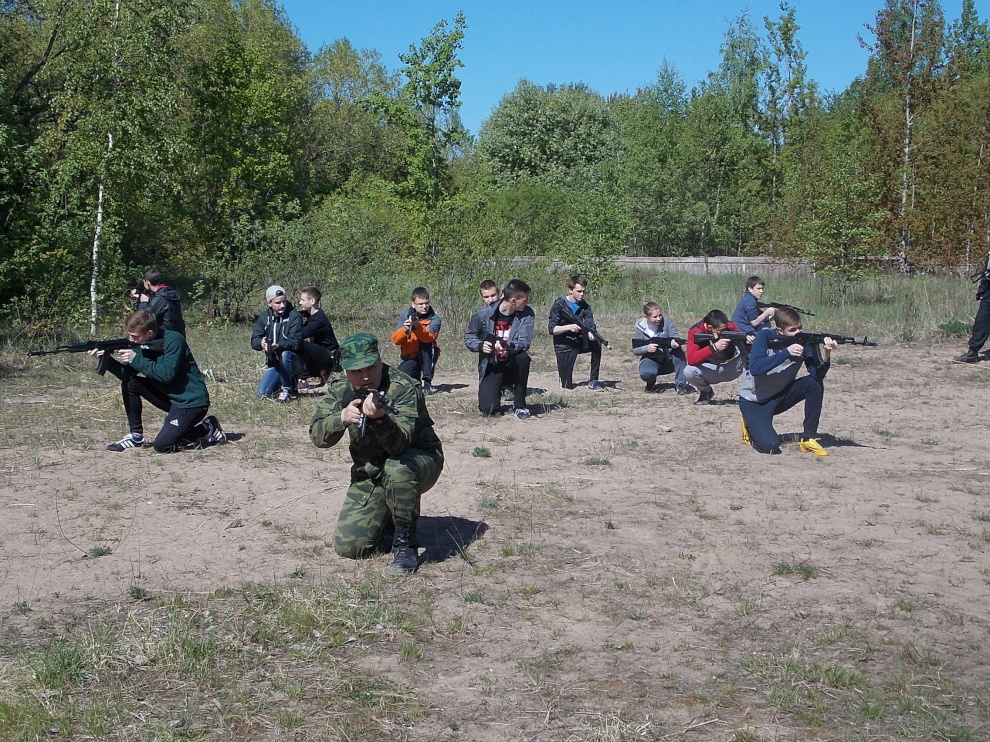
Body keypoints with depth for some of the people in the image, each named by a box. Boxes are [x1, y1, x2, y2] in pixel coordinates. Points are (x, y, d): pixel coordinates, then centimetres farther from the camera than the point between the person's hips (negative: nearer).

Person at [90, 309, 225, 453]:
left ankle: (207, 429, 3)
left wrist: (136, 359, -25)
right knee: (129, 384, -4)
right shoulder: (143, 344, 3)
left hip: (191, 402, -8)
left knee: (162, 445, -18)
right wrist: (106, 358, -18)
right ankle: (136, 435, 8)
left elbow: (167, 375, -28)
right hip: (169, 396, 8)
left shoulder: (173, 340, -20)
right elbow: (126, 373, -3)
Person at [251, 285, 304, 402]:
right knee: (263, 393, -9)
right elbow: (254, 341, -2)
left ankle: (287, 390, -18)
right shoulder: (264, 317, 3)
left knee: (285, 354, -37)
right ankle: (290, 382, 19)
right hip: (274, 363, 5)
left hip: (294, 361, -5)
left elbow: (295, 343, -23)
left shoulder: (294, 316, -13)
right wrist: (261, 343, -27)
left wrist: (278, 346, -41)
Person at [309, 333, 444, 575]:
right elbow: (317, 435, -15)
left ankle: (405, 543, -20)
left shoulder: (403, 388, -25)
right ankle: (388, 518, 23)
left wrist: (380, 419, -56)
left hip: (419, 460, -5)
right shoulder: (340, 390, -7)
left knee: (397, 469, -41)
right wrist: (342, 418, -36)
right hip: (369, 472, 5)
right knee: (348, 546, -9)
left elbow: (399, 446, -36)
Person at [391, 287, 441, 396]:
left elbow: (429, 337, -31)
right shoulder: (405, 315, -4)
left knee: (426, 342, -33)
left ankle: (427, 382, -26)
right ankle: (416, 375, 15)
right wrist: (405, 330, -34)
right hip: (410, 357, 2)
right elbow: (395, 340, -14)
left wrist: (417, 326, -47)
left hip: (427, 355, -2)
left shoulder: (434, 319, -11)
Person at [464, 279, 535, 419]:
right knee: (487, 409, -18)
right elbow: (468, 337, -2)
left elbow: (525, 342, -22)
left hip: (513, 364, 1)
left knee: (523, 357, -35)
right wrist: (480, 345, -24)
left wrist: (508, 346, -43)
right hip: (491, 366, -1)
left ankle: (520, 405, -15)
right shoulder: (484, 314, -15)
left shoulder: (527, 314, -12)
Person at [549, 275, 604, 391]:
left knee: (597, 343, -28)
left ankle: (593, 380, -15)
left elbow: (590, 324, -12)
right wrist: (569, 327, -32)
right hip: (564, 345, -4)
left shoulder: (584, 306, -1)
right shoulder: (559, 305, -12)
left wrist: (591, 333, -36)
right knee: (567, 385, -9)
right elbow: (551, 329, -16)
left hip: (579, 341, 4)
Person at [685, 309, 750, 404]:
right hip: (709, 371, -2)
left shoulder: (730, 326, -13)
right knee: (689, 372, -31)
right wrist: (714, 347, -42)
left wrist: (749, 342, -31)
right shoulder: (695, 332, -20)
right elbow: (691, 360, -32)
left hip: (732, 369, 2)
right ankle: (706, 391, 1)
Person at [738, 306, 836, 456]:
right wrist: (786, 352, -39)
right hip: (754, 401, -5)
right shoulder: (765, 336, -20)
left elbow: (817, 375, -20)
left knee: (815, 384, -21)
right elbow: (755, 368, -35)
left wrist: (826, 354, -38)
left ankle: (809, 438, -9)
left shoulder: (803, 342, -10)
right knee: (770, 445, -26)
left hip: (781, 396, 5)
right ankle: (752, 426, 10)